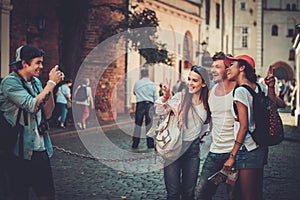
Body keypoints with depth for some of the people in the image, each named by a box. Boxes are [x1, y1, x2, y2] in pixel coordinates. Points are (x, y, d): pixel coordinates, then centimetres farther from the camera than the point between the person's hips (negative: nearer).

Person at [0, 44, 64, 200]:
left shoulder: (36, 82, 12)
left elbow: (47, 114, 9)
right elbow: (33, 106, -22)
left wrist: (52, 84, 1)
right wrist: (51, 83, -13)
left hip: (40, 150, 7)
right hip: (20, 152, -7)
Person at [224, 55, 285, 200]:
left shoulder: (240, 91, -15)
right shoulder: (259, 88, 6)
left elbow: (244, 126, -18)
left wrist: (232, 156, -16)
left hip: (247, 150, -9)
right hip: (261, 147, 9)